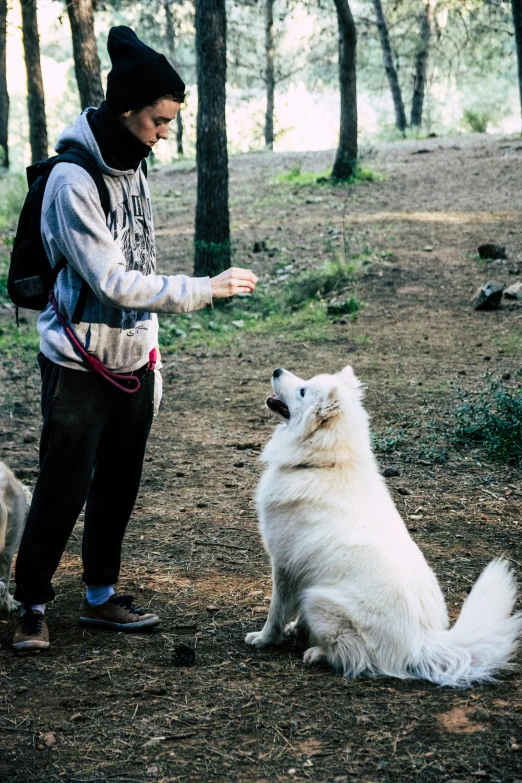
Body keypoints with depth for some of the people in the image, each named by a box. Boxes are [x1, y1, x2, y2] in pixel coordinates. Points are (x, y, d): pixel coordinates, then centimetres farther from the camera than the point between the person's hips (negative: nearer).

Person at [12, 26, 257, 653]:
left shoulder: (131, 162, 6)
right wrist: (204, 290, -23)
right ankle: (32, 607, 15)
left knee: (118, 485, 13)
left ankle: (101, 596, 27)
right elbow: (113, 282, -23)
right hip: (79, 365, -7)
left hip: (131, 360, 8)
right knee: (62, 490, -2)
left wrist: (150, 344, 17)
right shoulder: (73, 178, -20)